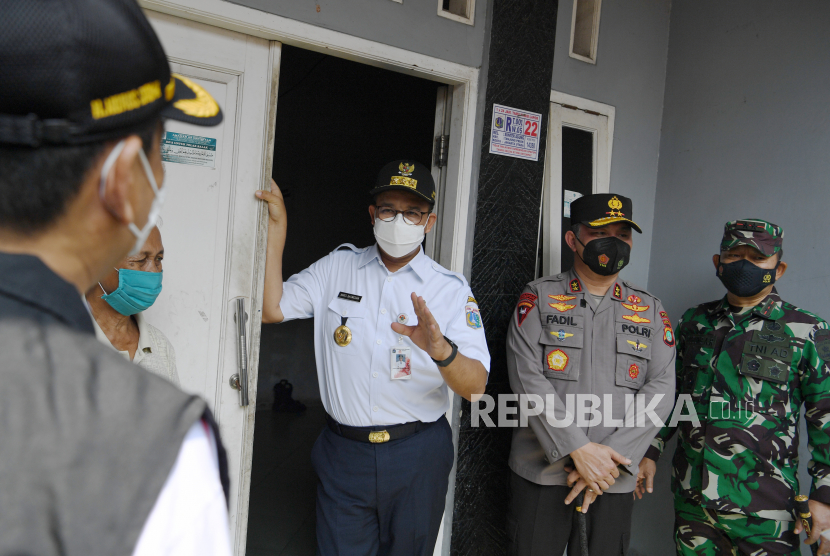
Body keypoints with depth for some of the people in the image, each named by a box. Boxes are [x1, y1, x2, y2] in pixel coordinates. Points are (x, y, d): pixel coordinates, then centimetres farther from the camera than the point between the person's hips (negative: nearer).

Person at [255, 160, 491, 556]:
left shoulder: (450, 288, -5)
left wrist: (441, 350, -35)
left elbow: (475, 386, -13)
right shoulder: (337, 267, 3)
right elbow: (271, 308, -8)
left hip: (417, 455, 0)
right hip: (344, 452, 1)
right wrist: (277, 225, -9)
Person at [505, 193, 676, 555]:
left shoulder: (651, 311, 8)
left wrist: (611, 457, -12)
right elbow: (527, 377, -10)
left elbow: (660, 390, -1)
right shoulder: (539, 297, 0)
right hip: (540, 472, -2)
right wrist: (578, 449, -17)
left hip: (614, 481, 2)